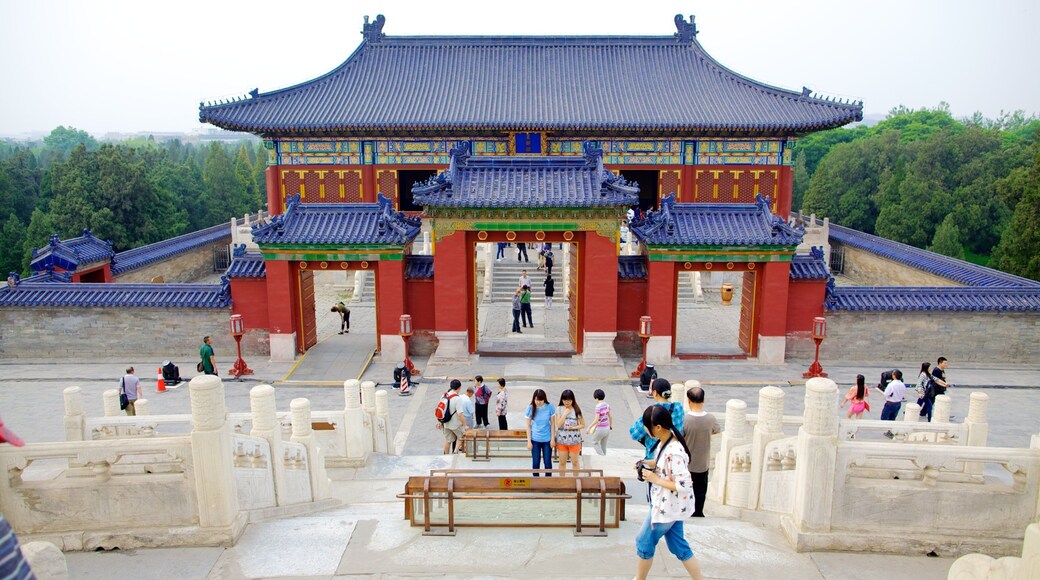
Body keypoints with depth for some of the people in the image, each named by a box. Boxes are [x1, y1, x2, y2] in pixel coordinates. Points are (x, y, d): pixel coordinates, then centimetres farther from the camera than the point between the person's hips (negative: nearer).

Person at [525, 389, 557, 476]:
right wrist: (529, 441, -3)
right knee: (535, 462, 7)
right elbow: (528, 426, -2)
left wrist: (553, 439, -2)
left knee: (548, 462, 7)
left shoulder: (550, 408, -9)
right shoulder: (530, 408, -8)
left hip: (547, 439, 0)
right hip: (535, 440, 0)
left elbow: (552, 424, 0)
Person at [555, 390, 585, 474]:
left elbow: (583, 425, -1)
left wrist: (573, 427, -16)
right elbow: (558, 424, -10)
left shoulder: (577, 410, -6)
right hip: (562, 440, 2)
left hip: (574, 440, -2)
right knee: (562, 462, 13)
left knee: (575, 462, 9)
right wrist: (565, 413, -15)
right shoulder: (559, 409, -2)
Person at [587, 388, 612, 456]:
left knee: (594, 442, 17)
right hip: (607, 428, 6)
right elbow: (610, 416, 10)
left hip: (600, 429, -6)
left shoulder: (598, 406, -20)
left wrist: (589, 427, -14)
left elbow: (596, 420, -23)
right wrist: (611, 425, 26)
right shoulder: (607, 405, 1)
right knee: (603, 445, 20)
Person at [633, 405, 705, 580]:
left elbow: (684, 486, -31)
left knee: (645, 541, 12)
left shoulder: (674, 452, -32)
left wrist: (655, 479, -24)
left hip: (667, 506, -9)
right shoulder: (667, 438, -4)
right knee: (678, 545, 19)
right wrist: (649, 463, -1)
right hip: (669, 504, 9)